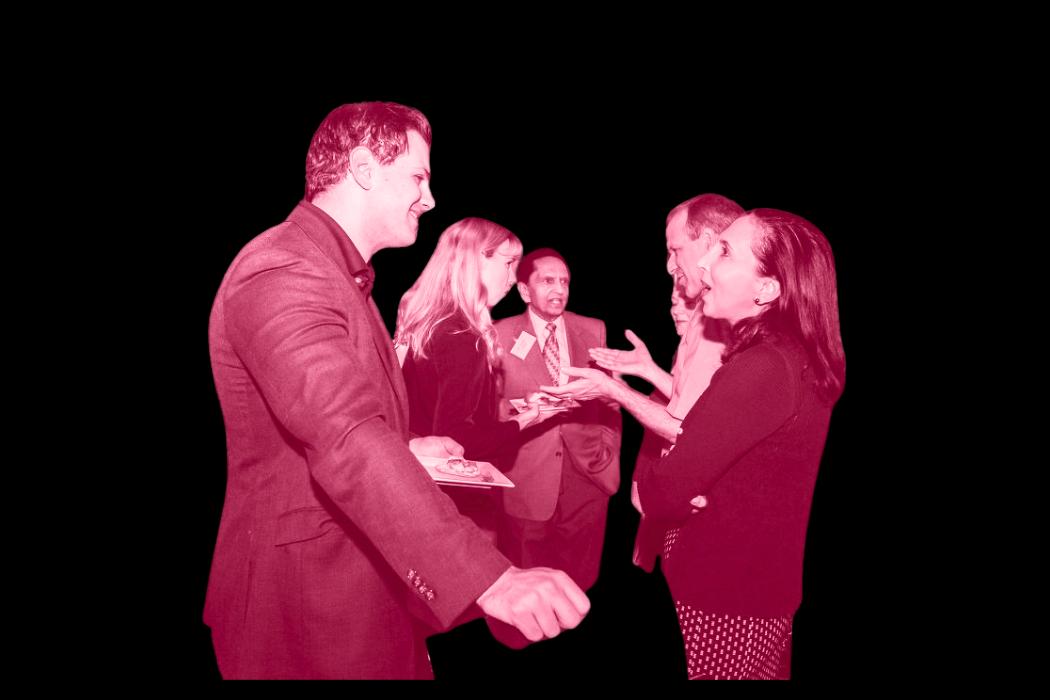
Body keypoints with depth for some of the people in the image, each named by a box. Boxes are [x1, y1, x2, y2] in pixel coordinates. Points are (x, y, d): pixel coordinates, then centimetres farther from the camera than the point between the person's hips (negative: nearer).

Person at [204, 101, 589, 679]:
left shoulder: (336, 272, 13)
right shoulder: (283, 273, -22)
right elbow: (345, 438, -37)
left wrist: (404, 449, 10)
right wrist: (489, 577, -44)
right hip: (307, 596, -10)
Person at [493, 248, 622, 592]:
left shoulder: (593, 331, 7)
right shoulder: (501, 335, -2)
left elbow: (610, 401, 11)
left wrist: (609, 459, 7)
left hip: (587, 479, 2)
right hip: (526, 483, -2)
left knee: (579, 587, 12)